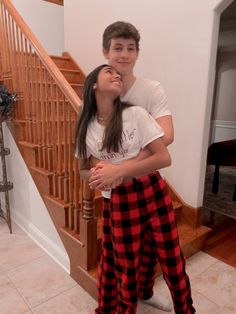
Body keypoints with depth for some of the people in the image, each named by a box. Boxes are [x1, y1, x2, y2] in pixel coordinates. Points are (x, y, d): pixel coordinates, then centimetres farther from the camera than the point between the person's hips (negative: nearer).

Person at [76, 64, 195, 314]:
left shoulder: (136, 114, -11)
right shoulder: (87, 128, -1)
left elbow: (164, 158, -15)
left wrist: (120, 170, -20)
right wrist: (100, 175, -7)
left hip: (152, 193, -1)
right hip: (116, 201, 1)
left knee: (171, 259, 13)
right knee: (123, 264, 16)